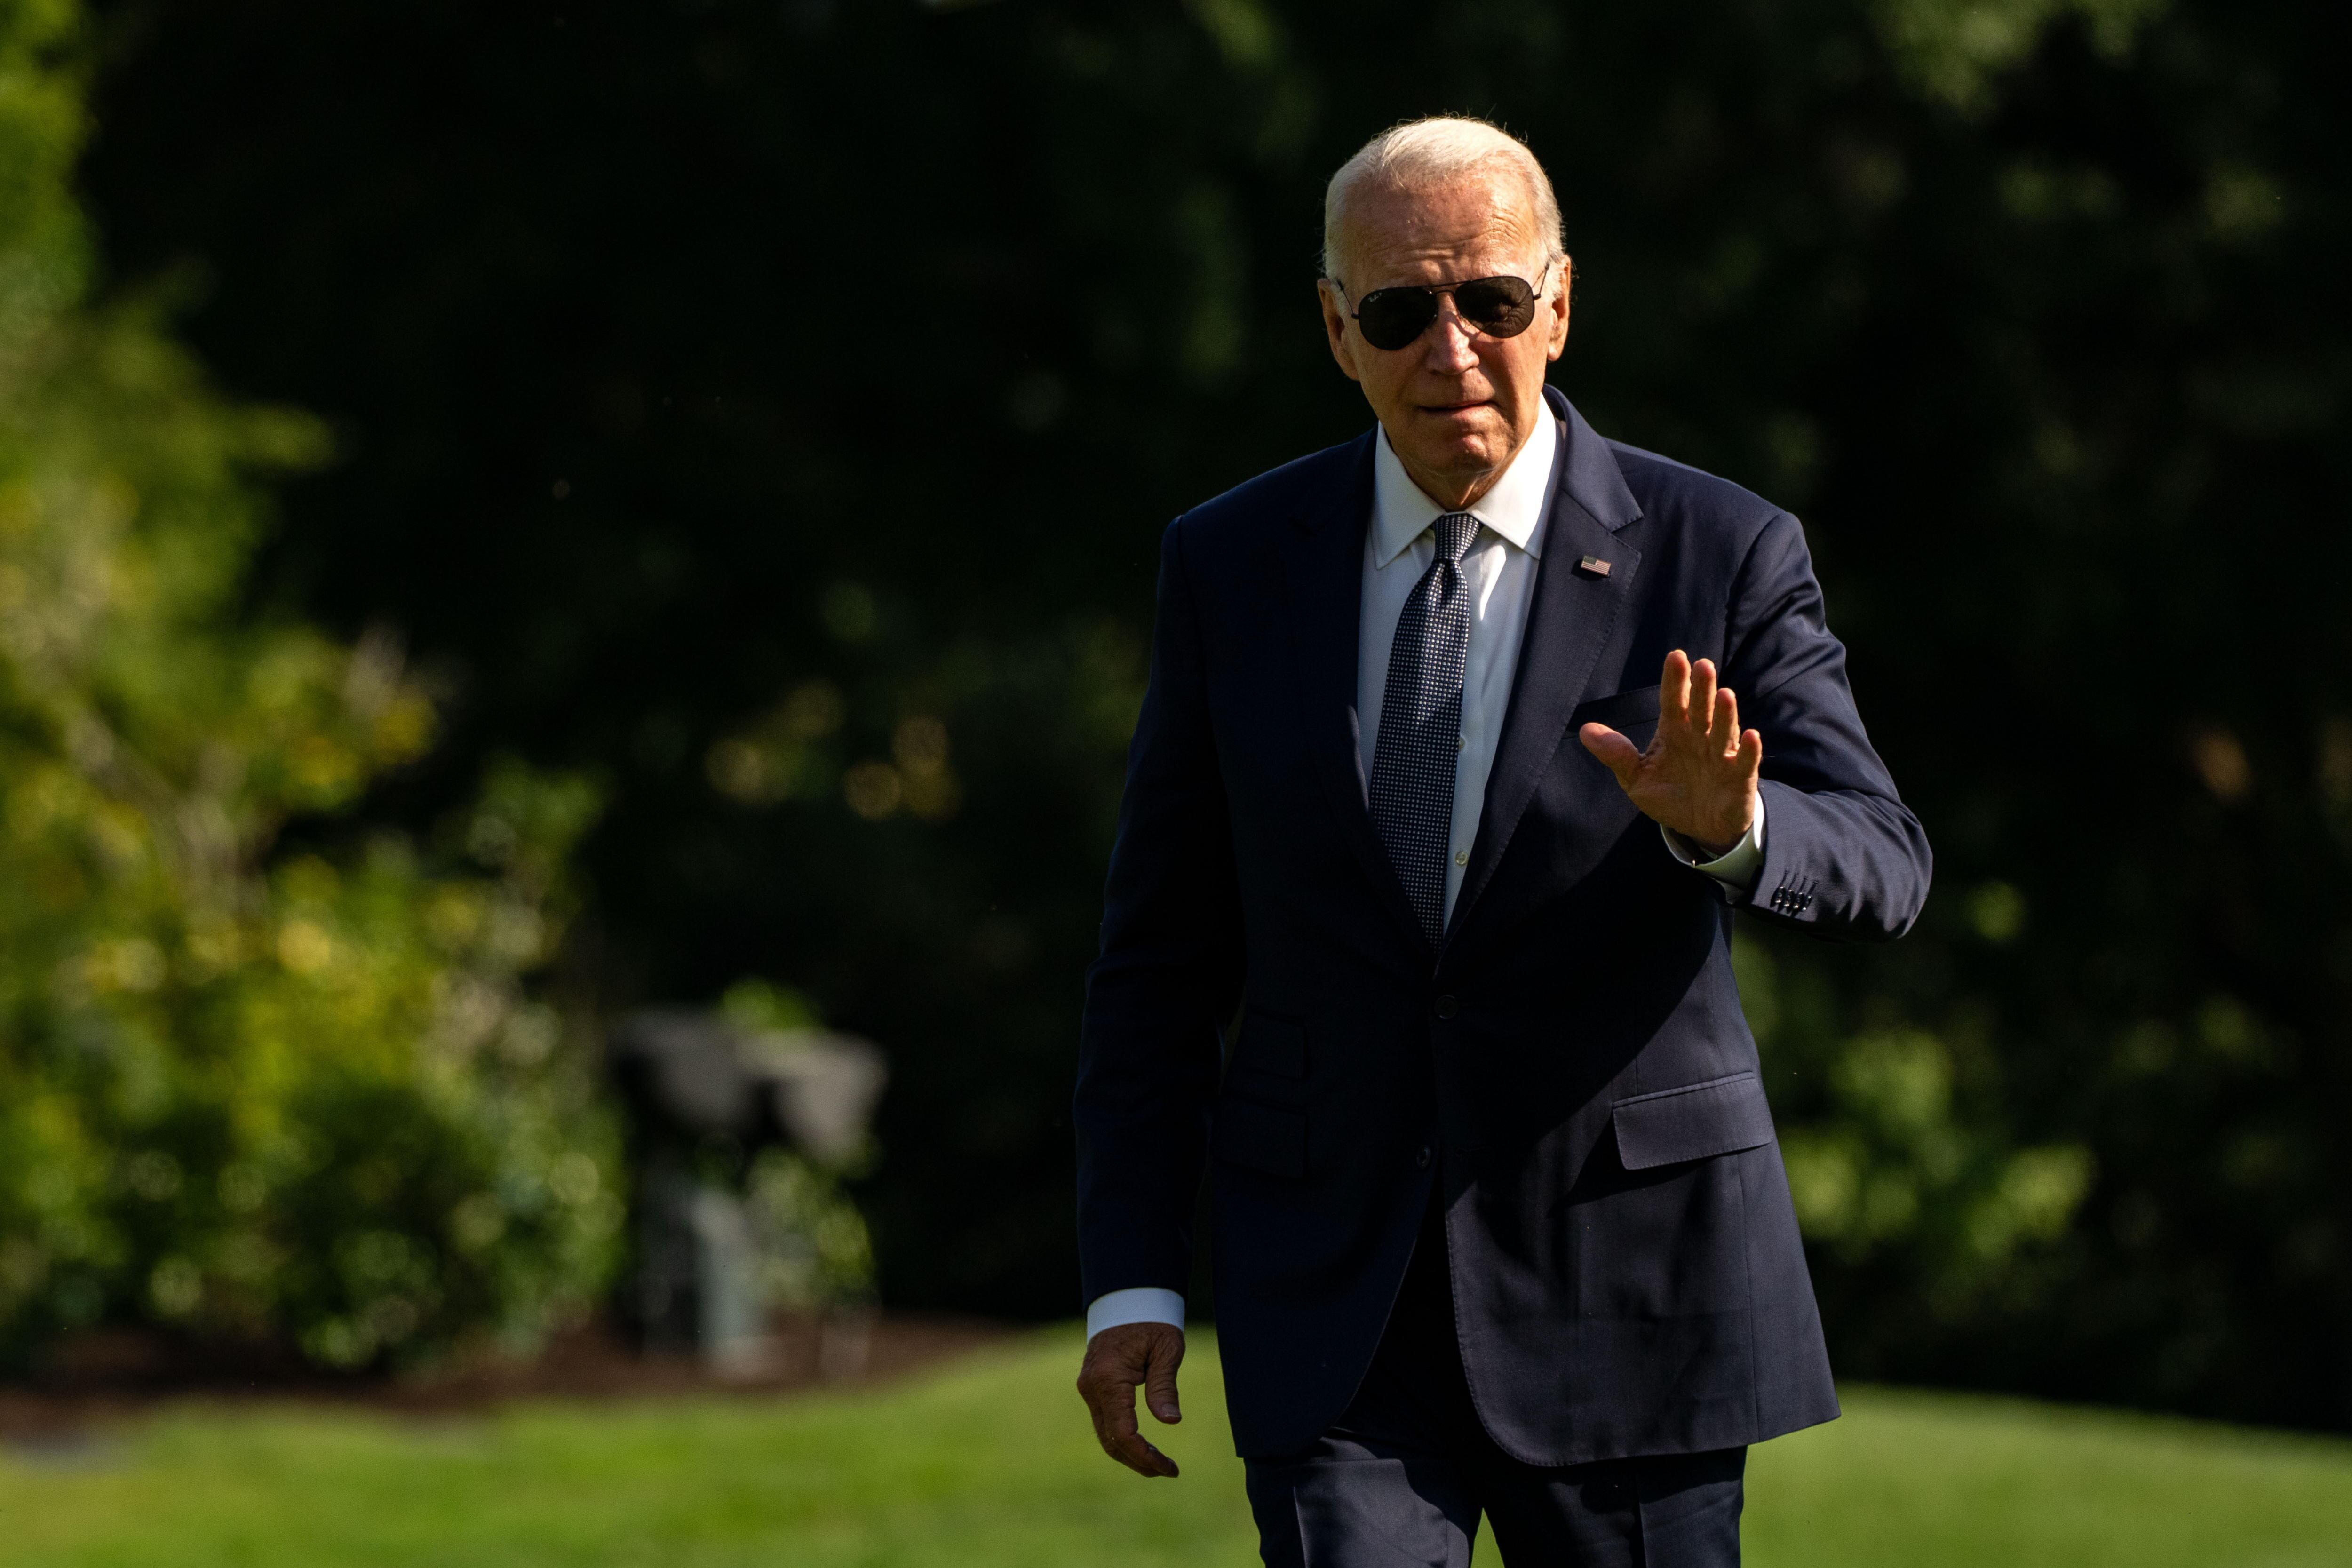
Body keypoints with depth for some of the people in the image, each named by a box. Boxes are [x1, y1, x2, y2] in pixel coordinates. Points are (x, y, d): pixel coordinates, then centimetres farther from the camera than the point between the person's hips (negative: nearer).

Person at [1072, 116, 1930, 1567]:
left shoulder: (1718, 555, -4)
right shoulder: (1234, 566, 3)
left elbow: (1878, 867, -12)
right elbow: (1164, 953, 7)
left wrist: (1728, 828, -35)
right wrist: (1134, 1282, 1)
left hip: (1621, 1278, -1)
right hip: (1337, 1303, 1)